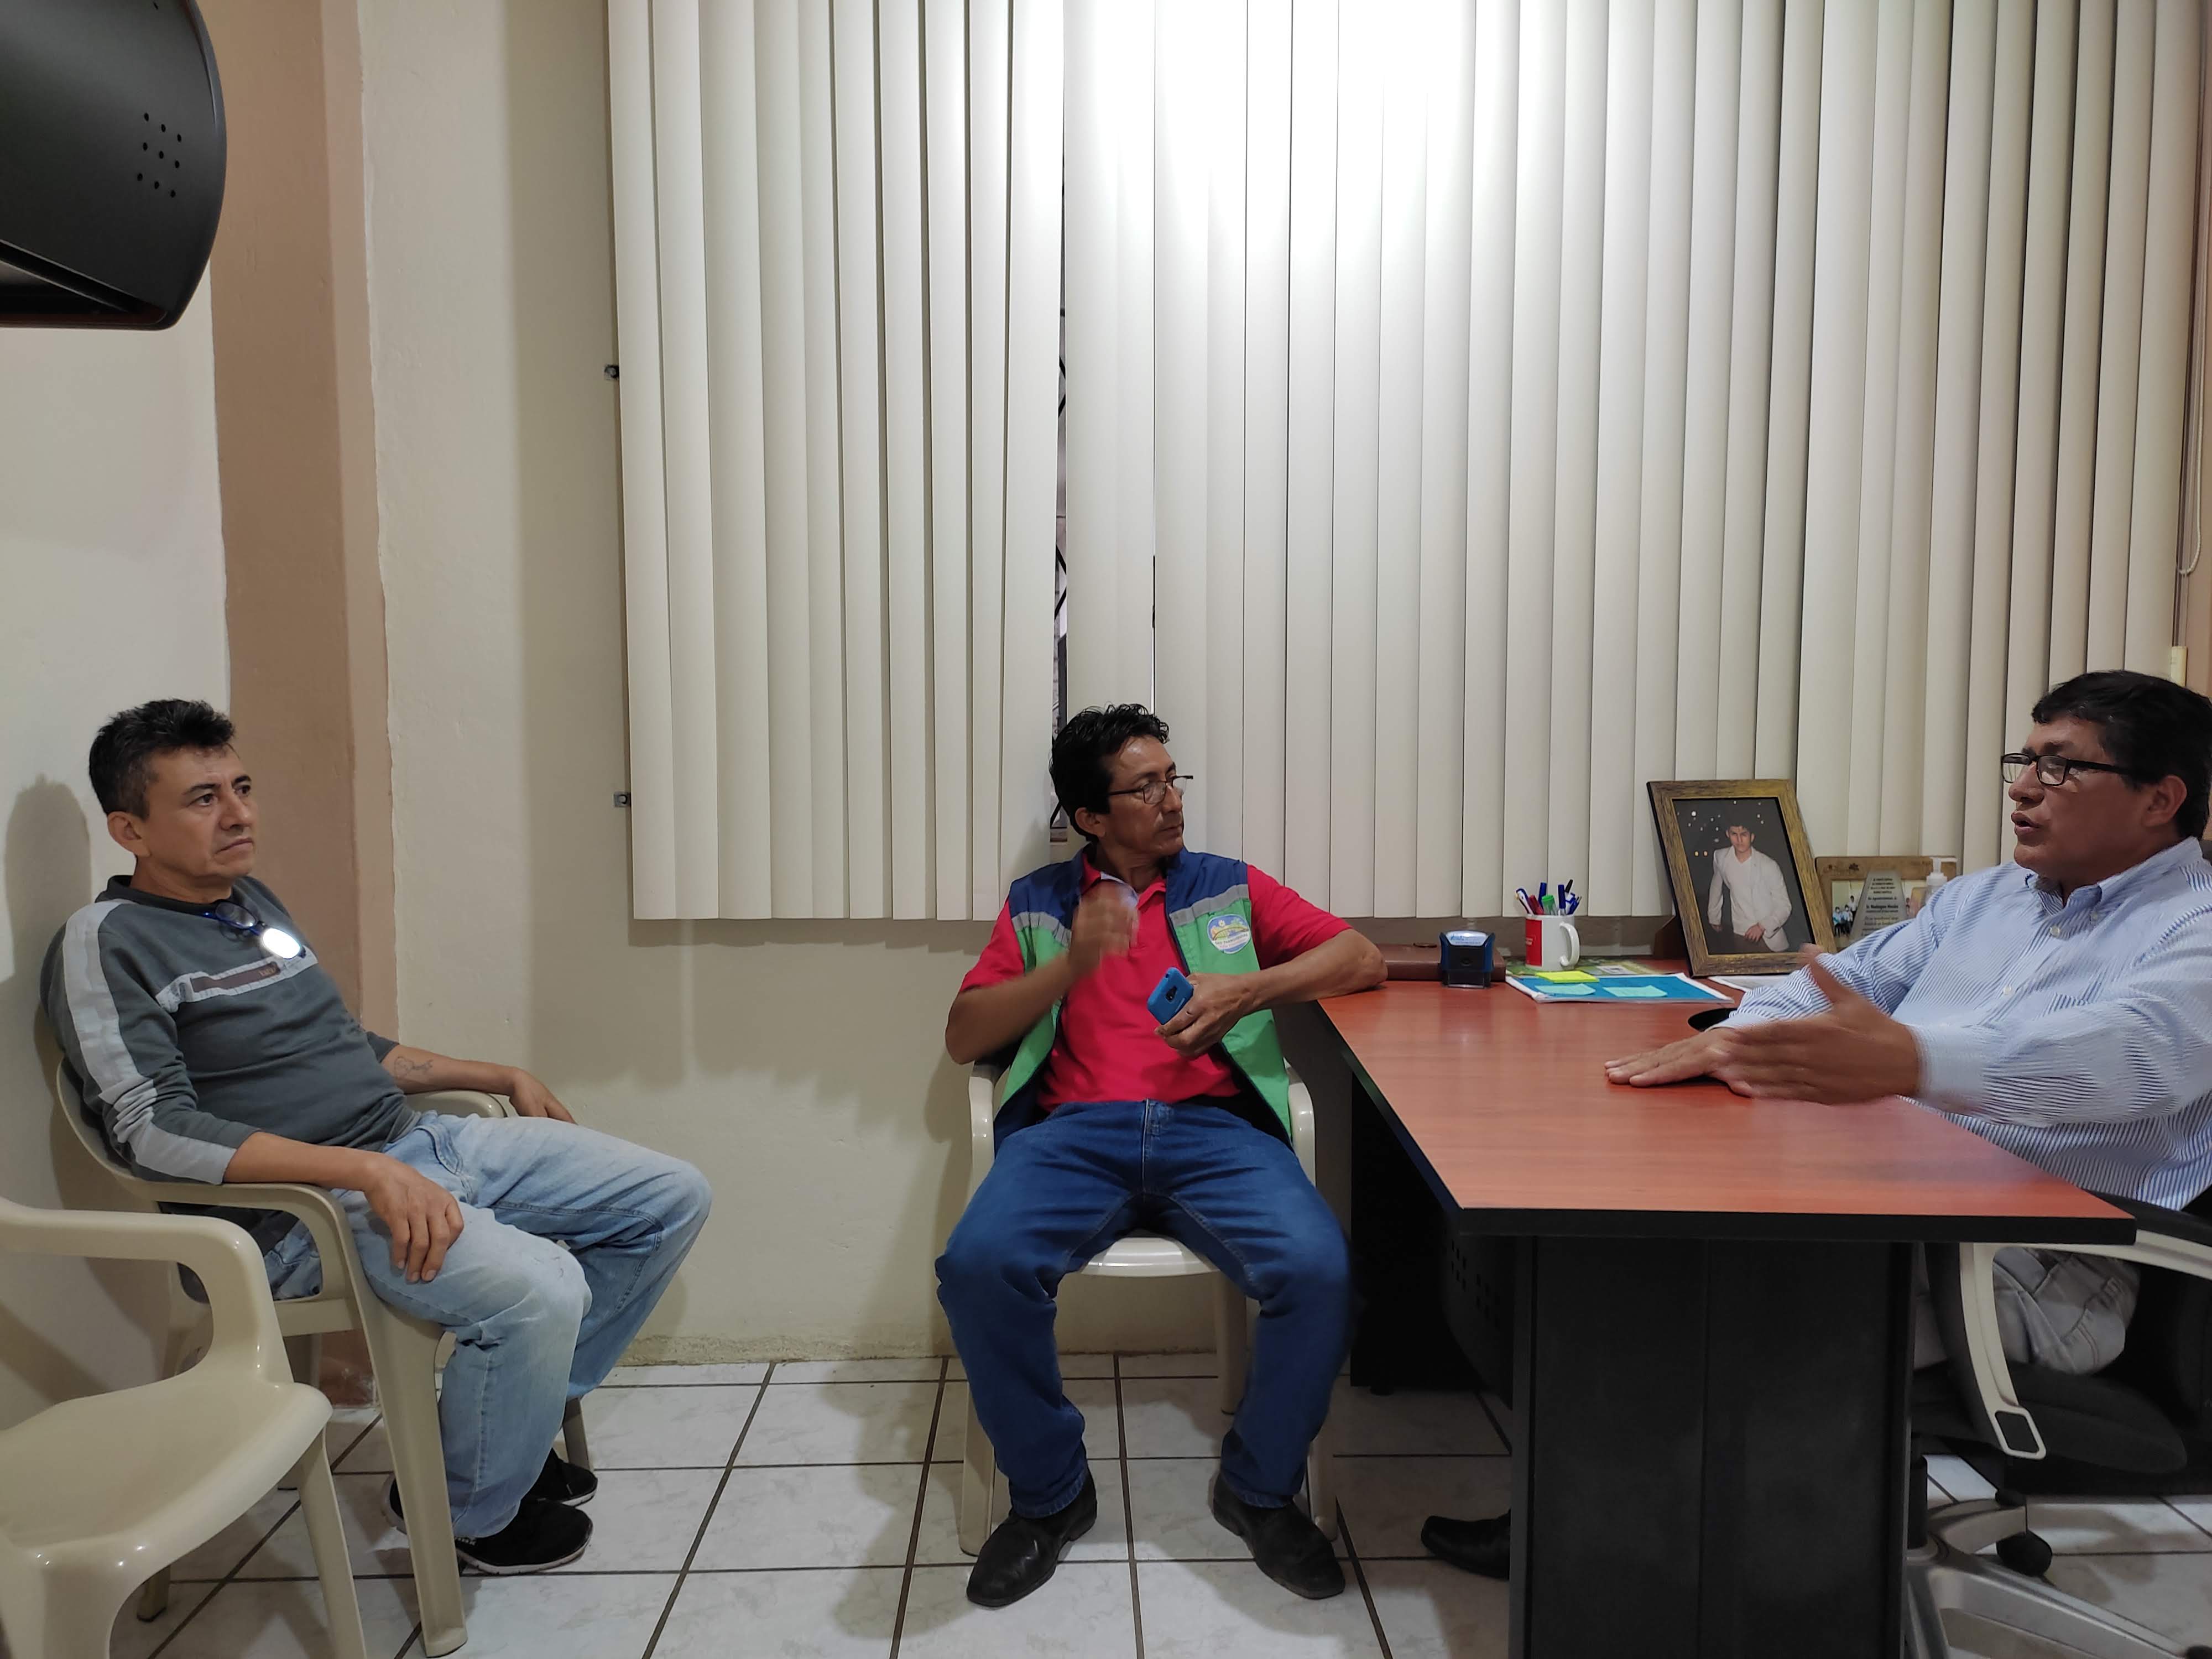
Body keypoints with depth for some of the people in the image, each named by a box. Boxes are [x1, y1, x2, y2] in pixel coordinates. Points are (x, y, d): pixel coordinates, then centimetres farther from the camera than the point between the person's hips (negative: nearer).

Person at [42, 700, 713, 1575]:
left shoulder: (256, 902, 17)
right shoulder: (108, 942, -8)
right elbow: (152, 1128, -19)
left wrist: (502, 1076, 22)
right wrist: (363, 1172, -28)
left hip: (421, 1143, 9)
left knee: (673, 1197, 2)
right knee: (538, 1290, -33)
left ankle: (517, 1410, 16)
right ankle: (468, 1511, -1)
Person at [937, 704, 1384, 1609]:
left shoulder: (1228, 887, 20)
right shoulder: (1037, 903, 19)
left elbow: (1362, 959, 13)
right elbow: (963, 1036, 10)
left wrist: (1247, 990, -4)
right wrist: (1072, 966, -6)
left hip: (1214, 1127, 1)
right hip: (1074, 1129, 0)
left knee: (1319, 1271, -28)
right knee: (978, 1265, -30)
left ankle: (1259, 1488, 2)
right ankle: (1049, 1492, -2)